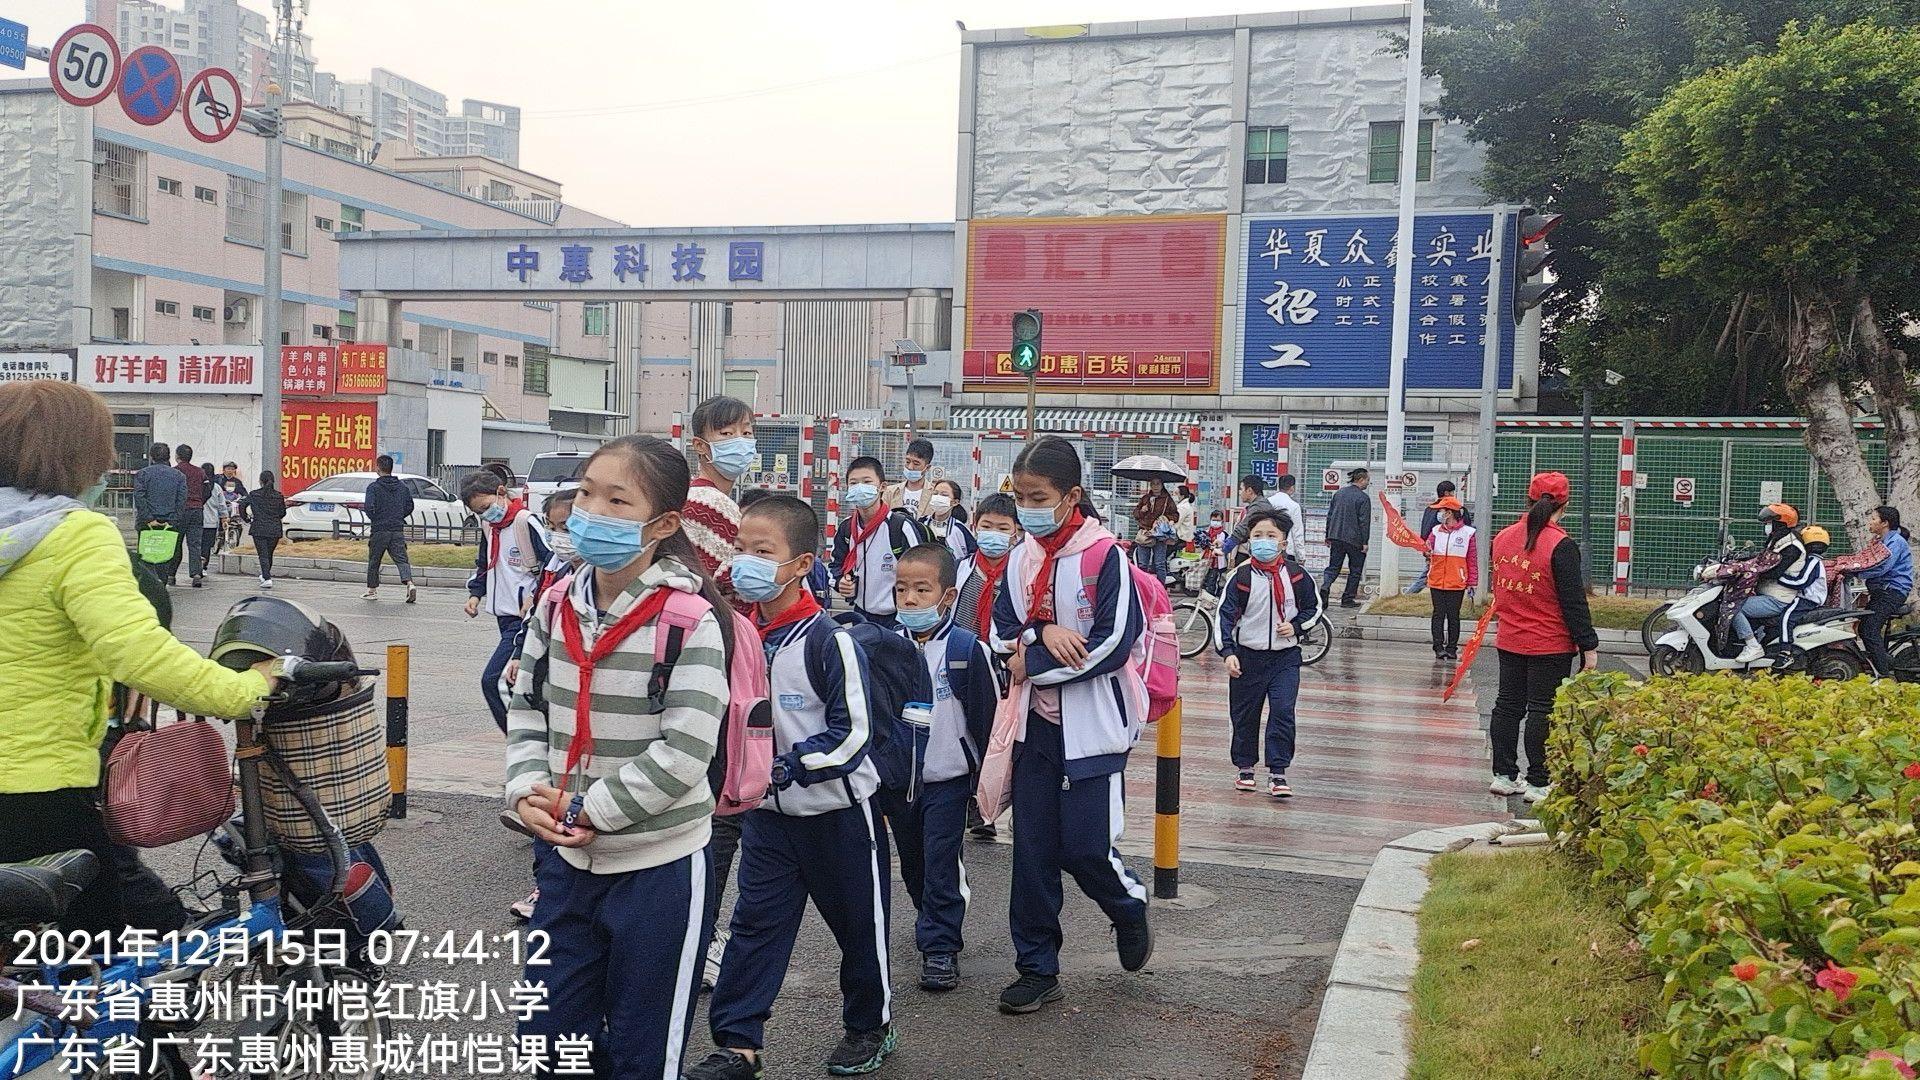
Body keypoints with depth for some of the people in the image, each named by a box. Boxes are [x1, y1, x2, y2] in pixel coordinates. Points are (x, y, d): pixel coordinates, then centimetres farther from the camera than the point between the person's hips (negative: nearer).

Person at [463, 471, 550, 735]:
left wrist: (535, 597, -17)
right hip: (505, 615, 8)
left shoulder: (526, 522, -13)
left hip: (526, 617, -8)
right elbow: (483, 564, 28)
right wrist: (475, 593, 13)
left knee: (492, 680, -15)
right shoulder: (488, 526, 13)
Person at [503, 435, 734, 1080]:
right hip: (567, 859, 6)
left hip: (659, 866, -6)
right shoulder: (560, 606, 2)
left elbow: (683, 750, -21)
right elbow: (526, 710, 8)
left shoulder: (689, 619, -18)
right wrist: (529, 792, -9)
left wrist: (586, 810, -18)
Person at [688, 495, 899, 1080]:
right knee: (755, 923, 6)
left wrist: (786, 767, -22)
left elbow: (853, 732, -20)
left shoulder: (830, 641, -21)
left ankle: (871, 1024, 32)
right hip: (767, 811, 5)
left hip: (836, 808, -5)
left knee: (858, 922, 11)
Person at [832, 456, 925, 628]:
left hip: (896, 619, -6)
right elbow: (837, 564, 19)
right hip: (860, 614, 6)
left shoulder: (901, 526, -15)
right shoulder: (846, 529, 3)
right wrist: (841, 582, -4)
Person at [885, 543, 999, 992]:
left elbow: (987, 716, -8)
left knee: (940, 863, -4)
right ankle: (935, 921, 37)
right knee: (913, 863, 16)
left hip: (947, 778, -5)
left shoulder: (968, 649, -12)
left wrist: (986, 777, -6)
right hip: (896, 778, 5)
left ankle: (940, 947, 6)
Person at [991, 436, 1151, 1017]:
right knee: (1032, 849, 6)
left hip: (1091, 725, -5)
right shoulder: (1021, 559, 7)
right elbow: (1002, 633, 6)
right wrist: (1043, 633, -16)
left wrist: (1029, 662, -12)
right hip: (1037, 723, 5)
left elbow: (1112, 644, -18)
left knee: (1084, 849, -3)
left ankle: (1130, 908, 30)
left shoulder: (1104, 555, -12)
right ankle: (1038, 969, 18)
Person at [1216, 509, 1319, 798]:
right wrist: (1228, 652, -14)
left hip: (1285, 656, 0)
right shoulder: (1241, 576, -7)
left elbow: (1313, 606, 11)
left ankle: (1277, 774, -1)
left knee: (1283, 713, -8)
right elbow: (1225, 614, -6)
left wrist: (1296, 625, -8)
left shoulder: (1296, 575, -2)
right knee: (1244, 715, 9)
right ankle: (1245, 768, 27)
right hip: (1248, 656, 0)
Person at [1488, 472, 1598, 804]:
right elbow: (1574, 602, -15)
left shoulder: (1502, 537, 2)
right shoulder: (1561, 546, -17)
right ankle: (1538, 783, 7)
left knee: (1508, 704, 13)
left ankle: (1504, 775, 19)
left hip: (1508, 640, 6)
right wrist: (1589, 646, -10)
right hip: (1550, 646, -6)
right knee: (1542, 711, 1)